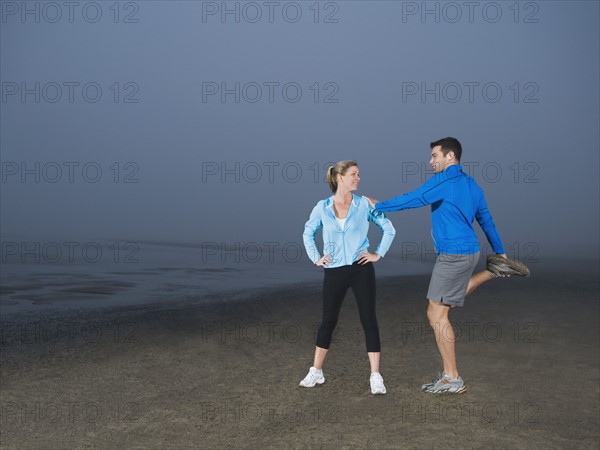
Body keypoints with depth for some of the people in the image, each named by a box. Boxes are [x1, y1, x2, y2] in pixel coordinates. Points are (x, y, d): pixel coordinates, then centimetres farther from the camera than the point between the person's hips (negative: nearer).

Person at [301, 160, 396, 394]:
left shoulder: (365, 204, -2)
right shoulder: (322, 207, 0)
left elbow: (389, 229, 6)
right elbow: (308, 233, 16)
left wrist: (378, 254, 1)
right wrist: (315, 258, 7)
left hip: (361, 269, -1)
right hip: (334, 272, 1)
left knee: (369, 320, -2)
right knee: (328, 321, 9)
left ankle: (376, 377, 5)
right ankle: (316, 372, 22)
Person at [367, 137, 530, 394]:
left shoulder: (443, 180, -13)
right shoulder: (471, 184, 14)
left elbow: (412, 200, -13)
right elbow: (486, 219, 20)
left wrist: (378, 206, -2)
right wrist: (500, 252, 27)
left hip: (453, 255, -9)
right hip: (469, 251, 9)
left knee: (437, 315, -4)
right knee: (447, 302, 30)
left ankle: (452, 380, -1)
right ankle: (498, 267, 22)